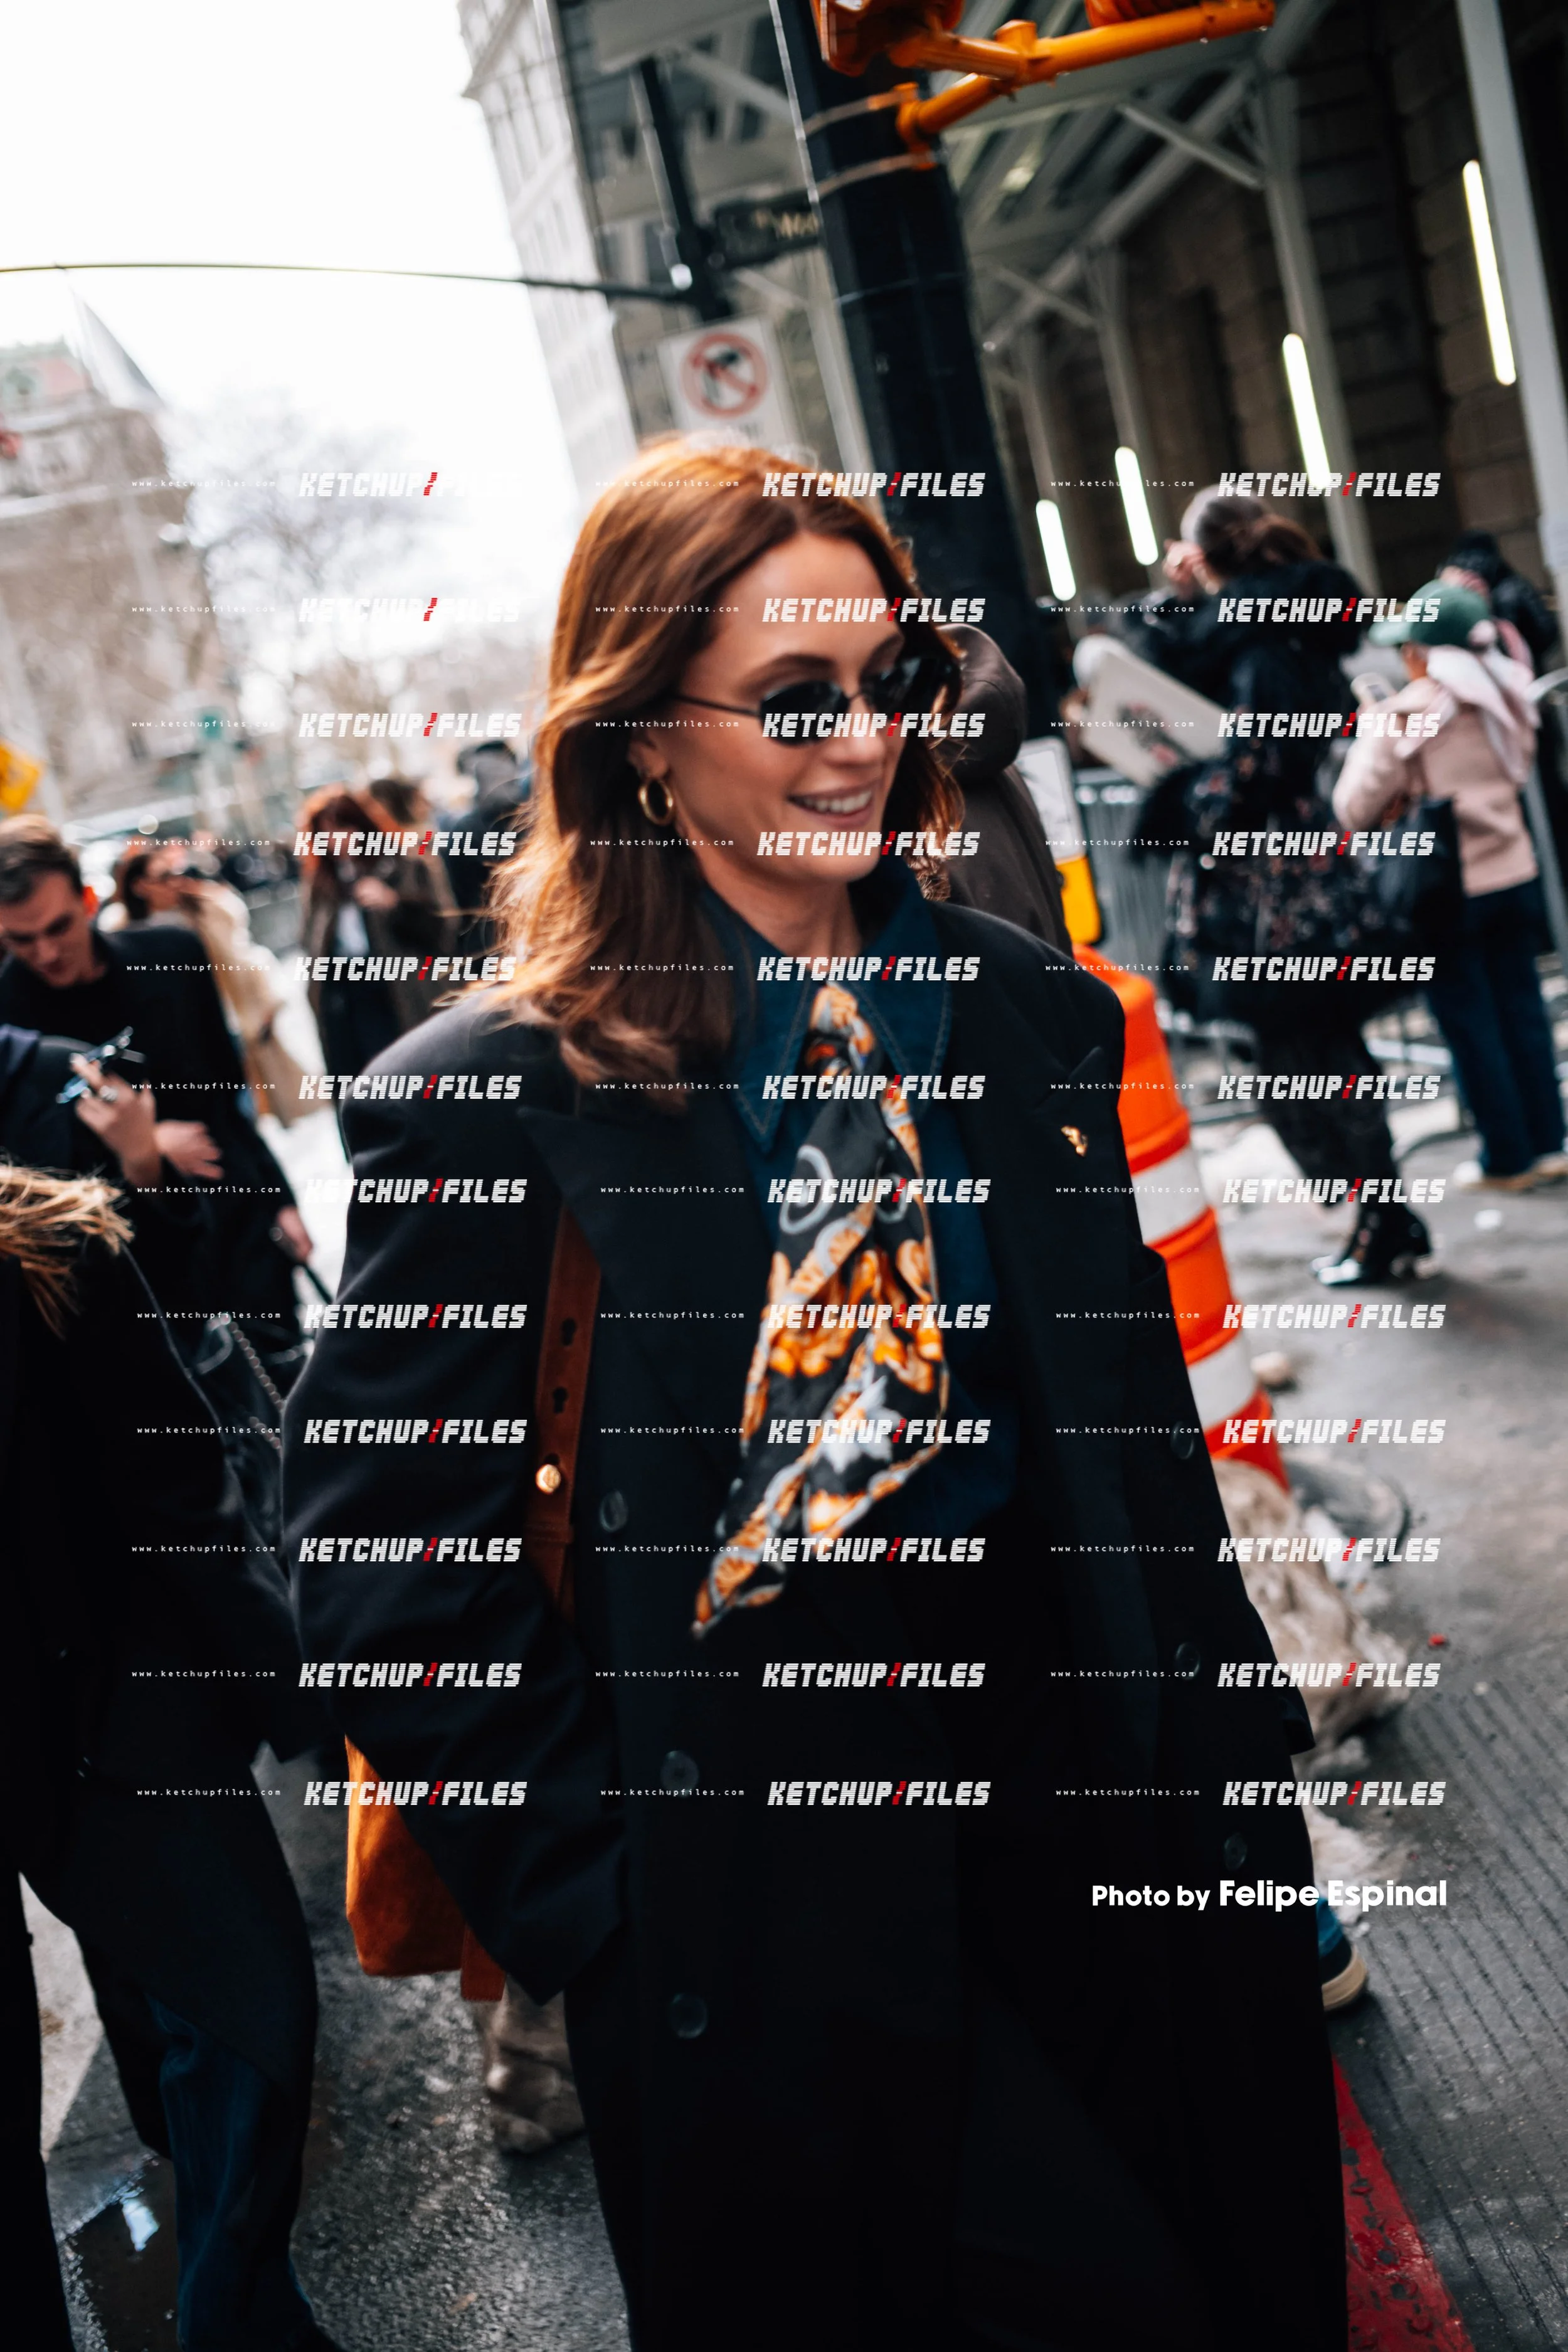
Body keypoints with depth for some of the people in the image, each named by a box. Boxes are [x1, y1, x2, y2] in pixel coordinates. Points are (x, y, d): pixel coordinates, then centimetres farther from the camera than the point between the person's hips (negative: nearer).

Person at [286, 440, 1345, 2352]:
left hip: (1091, 1796, 6)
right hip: (780, 1887, -5)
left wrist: (1233, 1774, 7)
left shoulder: (1033, 1018, 3)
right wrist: (612, 1896, -11)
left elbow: (1146, 1438, 9)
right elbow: (378, 1553, -11)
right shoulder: (497, 1096, -13)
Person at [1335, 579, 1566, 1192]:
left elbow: (1354, 808, -16)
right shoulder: (1506, 701, 2)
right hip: (1515, 875, 6)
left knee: (1469, 1024, 6)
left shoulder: (1403, 717, -18)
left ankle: (1508, 1159, 14)